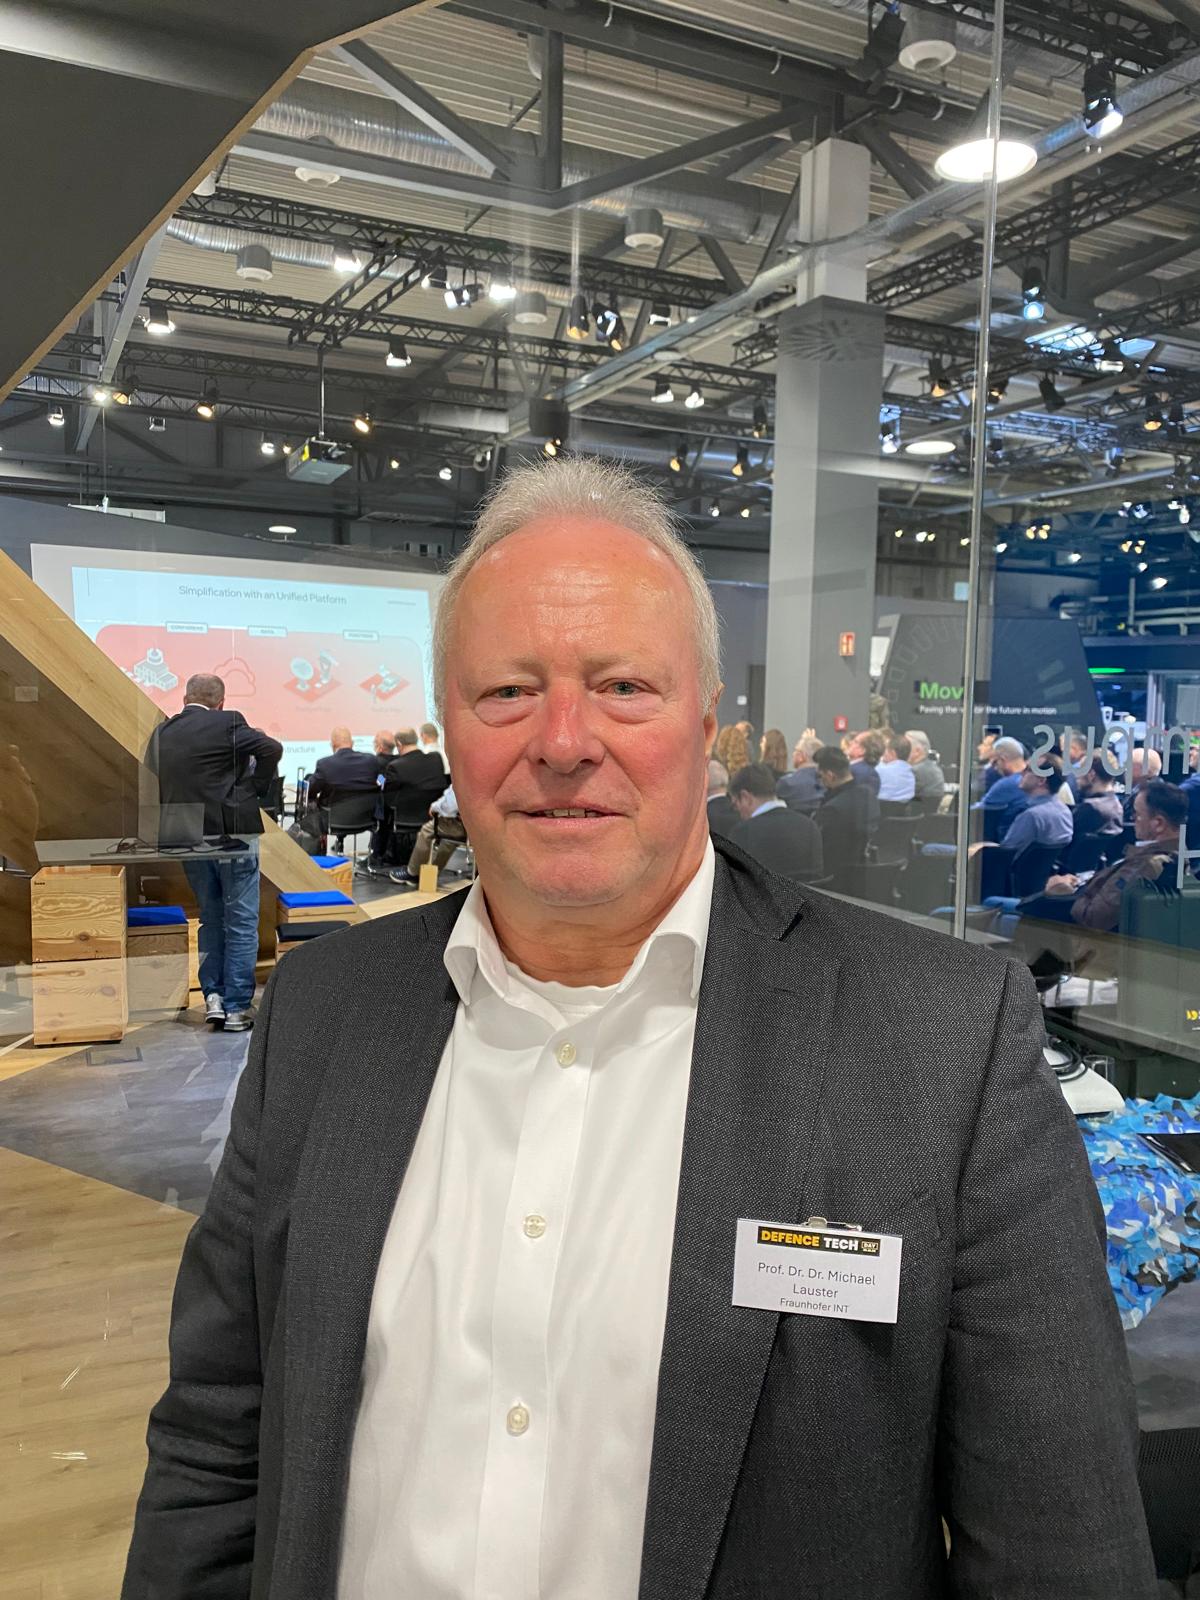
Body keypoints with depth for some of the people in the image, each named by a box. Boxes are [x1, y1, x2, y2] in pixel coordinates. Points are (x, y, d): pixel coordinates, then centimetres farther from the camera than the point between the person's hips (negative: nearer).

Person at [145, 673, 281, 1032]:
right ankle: (237, 1008, 5)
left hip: (188, 839, 5)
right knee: (241, 922, 3)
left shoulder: (161, 733, 9)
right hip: (233, 834, -5)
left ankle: (213, 996, 17)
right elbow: (272, 749, -15)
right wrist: (255, 789, -4)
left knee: (210, 918, 20)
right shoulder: (228, 723, -7)